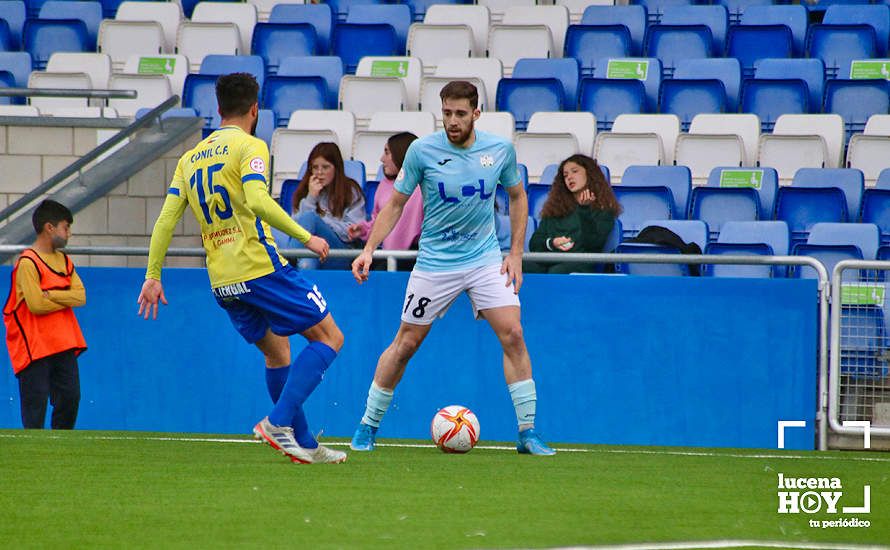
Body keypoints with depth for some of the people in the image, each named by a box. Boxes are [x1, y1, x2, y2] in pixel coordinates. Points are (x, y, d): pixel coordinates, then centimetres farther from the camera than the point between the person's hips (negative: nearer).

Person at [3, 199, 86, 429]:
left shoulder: (64, 261, 14)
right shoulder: (27, 263, -10)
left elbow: (81, 297, 1)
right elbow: (36, 304, -18)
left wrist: (51, 294, -13)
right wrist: (67, 299, -5)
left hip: (64, 346, 7)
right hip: (35, 347, -7)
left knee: (70, 397, 3)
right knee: (36, 403, -6)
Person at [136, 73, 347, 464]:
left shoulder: (190, 158, 15)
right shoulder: (250, 147, -5)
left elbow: (165, 220, 10)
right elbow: (257, 201, -22)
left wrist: (153, 276, 11)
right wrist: (305, 237, -17)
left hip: (222, 282, 7)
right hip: (261, 268, -7)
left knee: (276, 353, 19)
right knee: (329, 337, 1)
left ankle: (304, 445, 16)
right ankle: (279, 421, -13)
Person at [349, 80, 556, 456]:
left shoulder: (500, 149, -4)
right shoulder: (422, 151, -10)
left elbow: (517, 197, 12)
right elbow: (396, 203, 0)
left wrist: (516, 253, 4)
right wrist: (369, 249, -10)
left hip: (486, 259, 1)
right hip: (435, 262, -1)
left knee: (513, 334, -12)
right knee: (406, 343, 3)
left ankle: (527, 432, -6)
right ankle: (368, 427, 19)